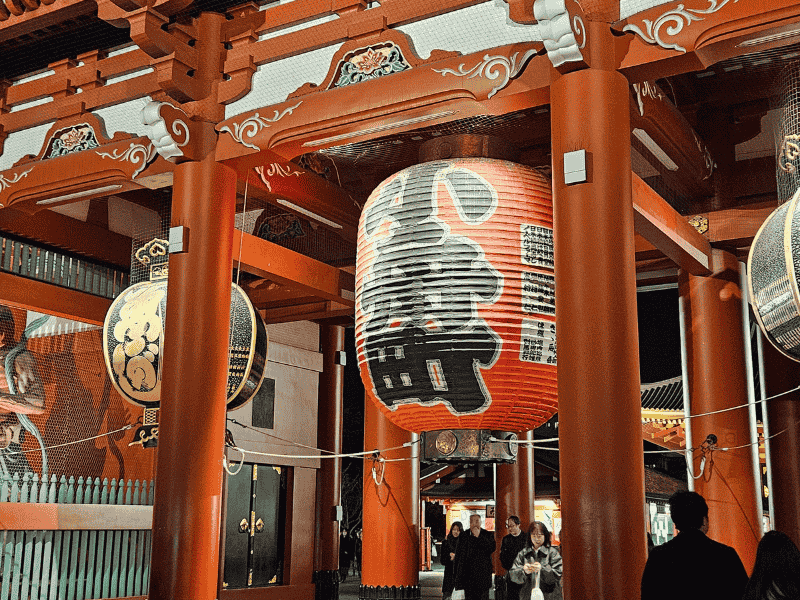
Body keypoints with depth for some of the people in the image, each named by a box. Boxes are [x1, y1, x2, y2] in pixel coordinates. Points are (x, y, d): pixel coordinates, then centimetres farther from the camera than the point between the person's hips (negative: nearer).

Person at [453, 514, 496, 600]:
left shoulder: (488, 535, 5)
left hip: (482, 574, -2)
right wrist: (457, 573, 12)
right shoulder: (464, 535, 11)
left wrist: (478, 536, -14)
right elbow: (458, 553, 16)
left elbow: (492, 548, -12)